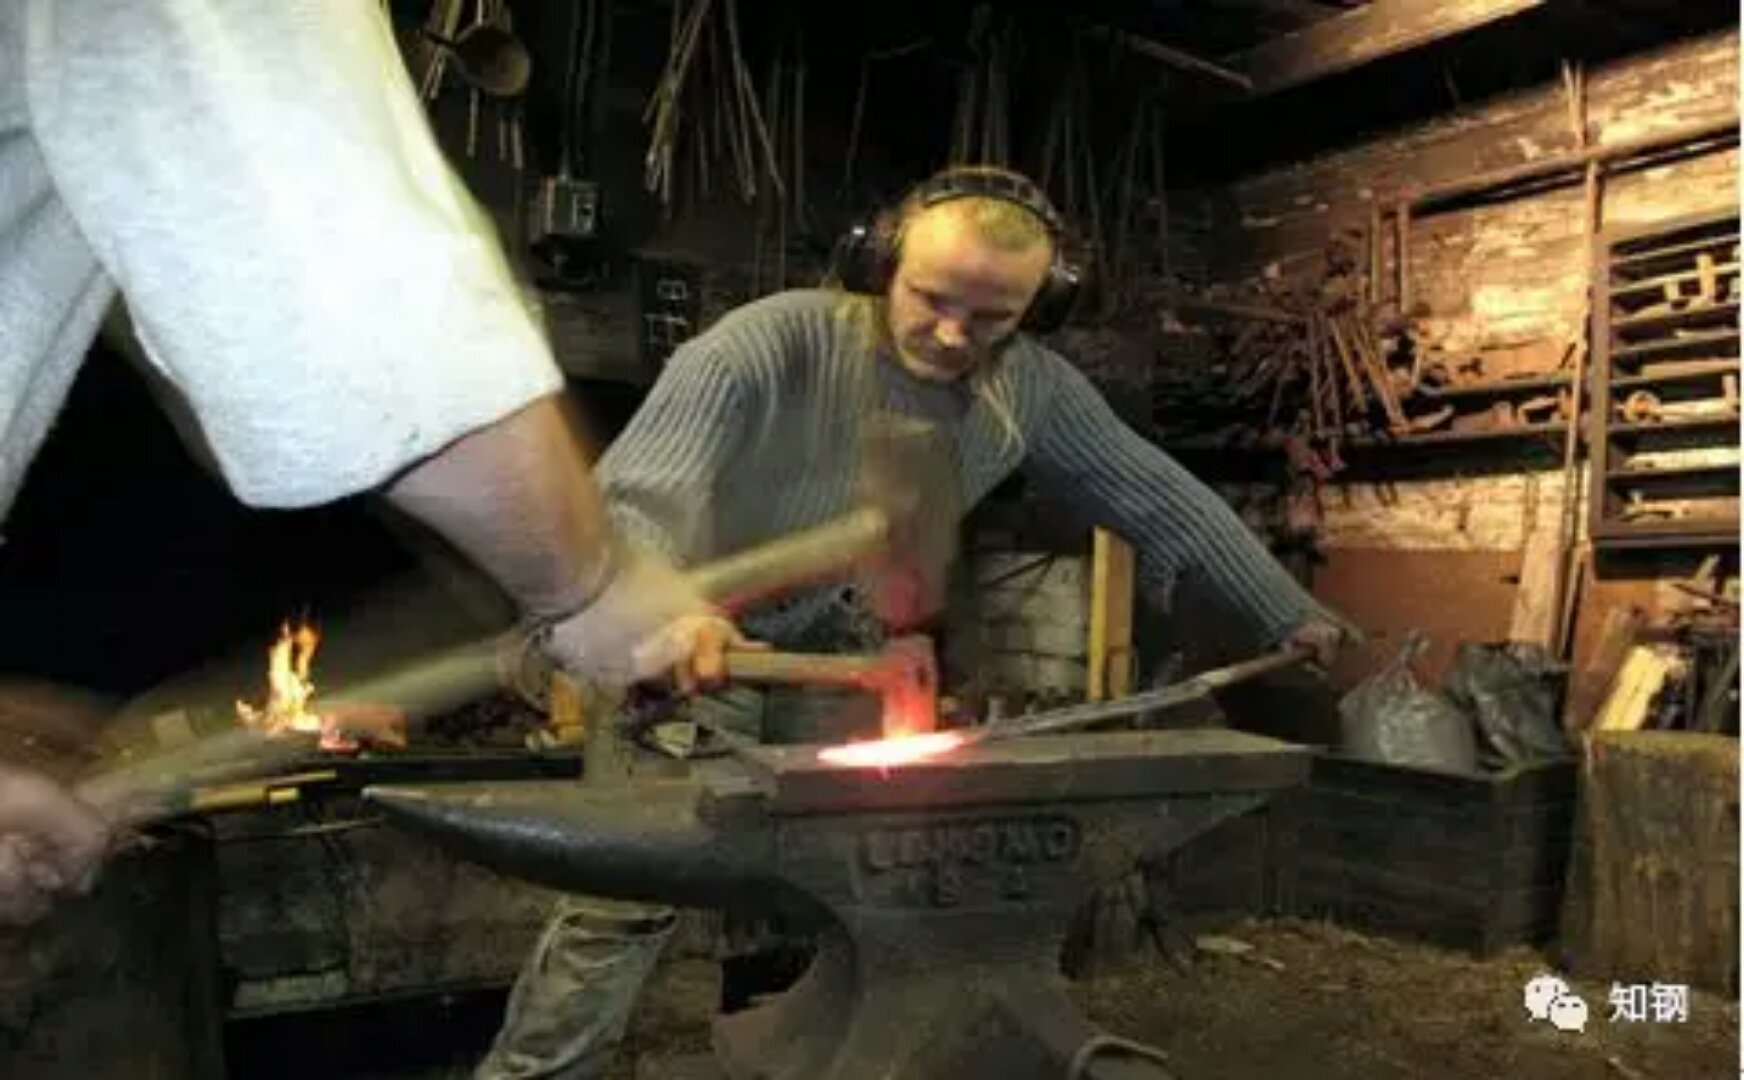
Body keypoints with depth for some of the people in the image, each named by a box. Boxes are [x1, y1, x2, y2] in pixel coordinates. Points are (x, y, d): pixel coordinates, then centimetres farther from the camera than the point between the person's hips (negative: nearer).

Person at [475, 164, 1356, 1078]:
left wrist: (1289, 612, 7)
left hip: (844, 662, 4)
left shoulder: (1034, 388, -11)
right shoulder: (772, 342, -26)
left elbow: (1157, 496, -1)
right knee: (632, 894, -7)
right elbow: (636, 491, -35)